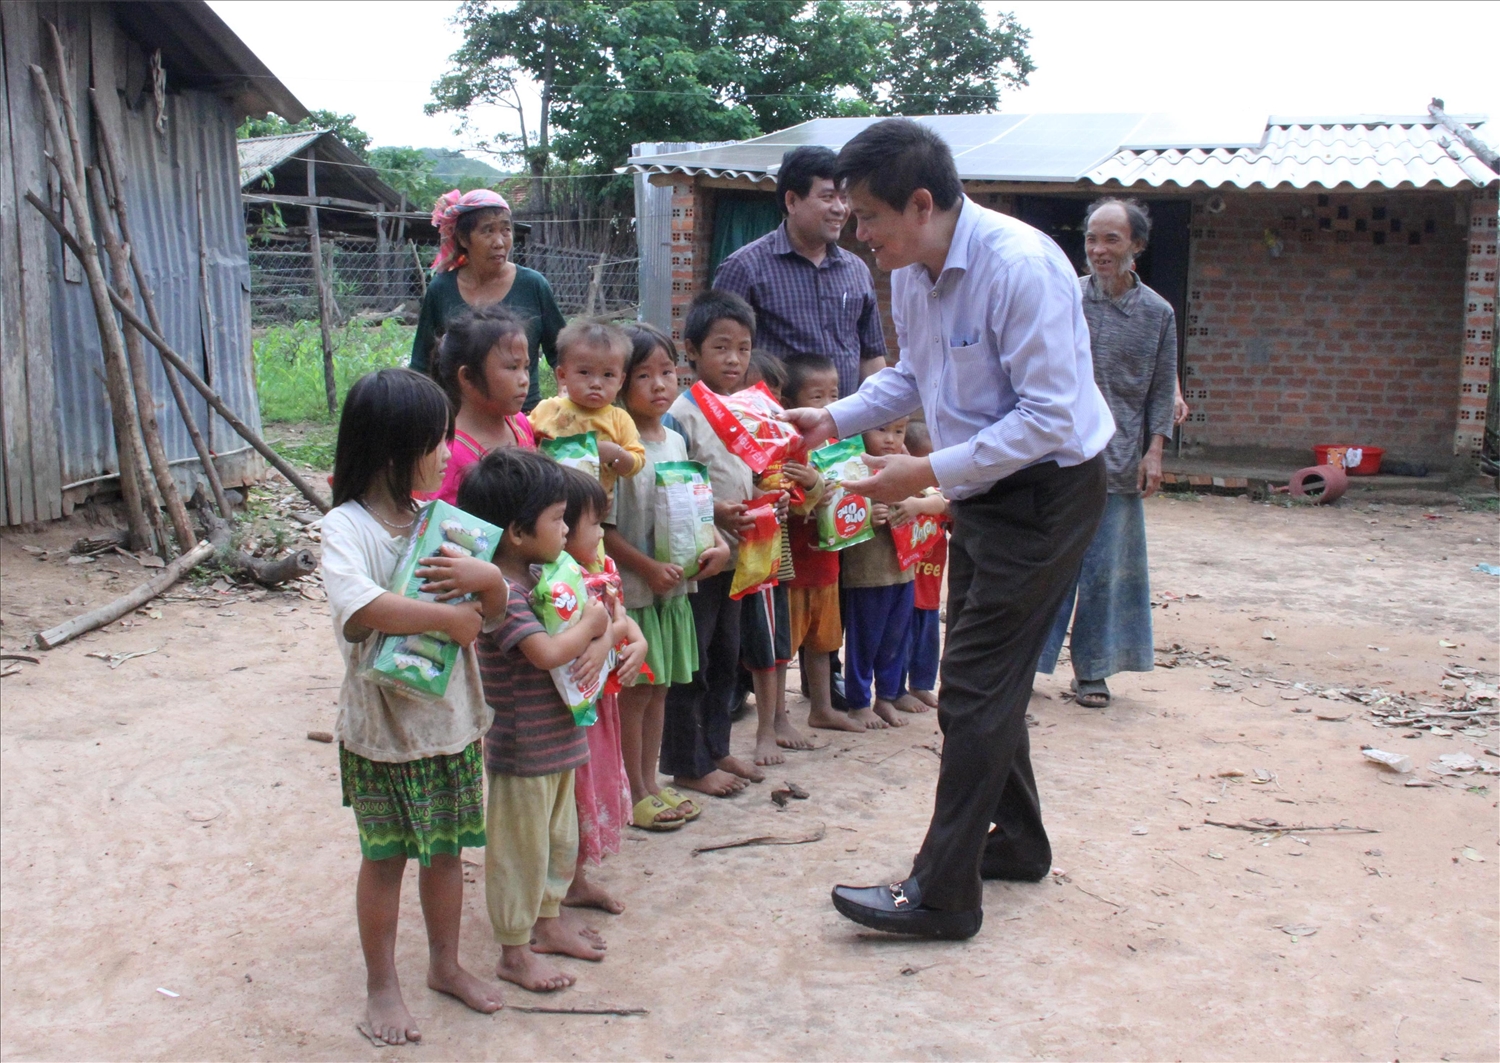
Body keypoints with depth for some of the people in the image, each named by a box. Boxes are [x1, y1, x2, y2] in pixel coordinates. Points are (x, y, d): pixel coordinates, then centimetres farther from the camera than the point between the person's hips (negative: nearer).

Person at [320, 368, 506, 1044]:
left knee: (446, 850, 17)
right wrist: (450, 616, -27)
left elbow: (495, 607, 5)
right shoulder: (346, 527, -16)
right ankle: (381, 985, 27)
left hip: (452, 720, 6)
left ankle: (444, 964, 36)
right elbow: (358, 607, -35)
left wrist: (485, 577, -18)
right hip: (382, 726, -5)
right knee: (385, 857, 9)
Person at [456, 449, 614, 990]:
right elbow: (546, 651, -37)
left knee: (559, 839, 23)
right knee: (521, 850, 6)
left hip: (559, 739, 9)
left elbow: (600, 617, 11)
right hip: (522, 749, -9)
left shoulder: (543, 576, 4)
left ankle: (548, 921, 41)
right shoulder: (502, 593, -24)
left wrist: (600, 644, -12)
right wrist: (590, 624, -19)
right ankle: (515, 952, 21)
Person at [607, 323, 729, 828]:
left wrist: (717, 542, -1)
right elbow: (601, 527, -17)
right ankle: (634, 792, 13)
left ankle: (650, 782, 26)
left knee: (659, 686, 14)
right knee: (636, 689, 1)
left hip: (674, 584, 7)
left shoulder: (676, 441, 8)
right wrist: (647, 568, -20)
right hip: (631, 587, -7)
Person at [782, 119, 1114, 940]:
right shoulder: (909, 273, 0)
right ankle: (1017, 841, 37)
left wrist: (931, 472, -28)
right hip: (981, 492, 9)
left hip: (1046, 490, -9)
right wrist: (835, 419, 2)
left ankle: (943, 894, 2)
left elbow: (1050, 417, -28)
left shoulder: (1019, 267, -26)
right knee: (992, 676, 18)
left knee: (973, 686, -8)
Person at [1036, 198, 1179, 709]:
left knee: (1106, 569, 7)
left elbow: (1162, 391, 8)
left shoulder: (1157, 313, 4)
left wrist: (1153, 451, 0)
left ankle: (1092, 669, 19)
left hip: (1119, 464, 1)